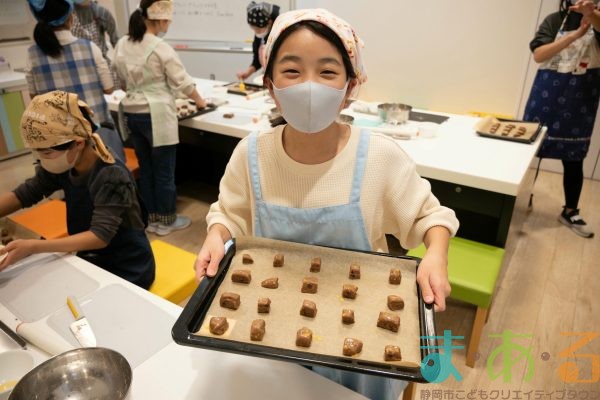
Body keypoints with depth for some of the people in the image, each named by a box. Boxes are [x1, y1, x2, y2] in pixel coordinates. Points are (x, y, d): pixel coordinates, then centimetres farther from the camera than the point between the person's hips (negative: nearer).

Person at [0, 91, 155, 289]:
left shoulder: (112, 177, -28)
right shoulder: (62, 167, -6)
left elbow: (100, 235, -30)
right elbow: (22, 195, 5)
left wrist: (33, 246, -36)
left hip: (127, 270, -7)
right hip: (91, 260, 7)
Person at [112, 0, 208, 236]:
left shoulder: (121, 44, 5)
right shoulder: (160, 48, -14)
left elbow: (122, 81, 13)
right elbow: (182, 82, -8)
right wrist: (199, 100, 8)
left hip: (131, 114, 7)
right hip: (156, 115, -7)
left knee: (146, 168, 16)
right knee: (164, 171, 5)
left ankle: (151, 218, 26)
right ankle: (166, 221, 16)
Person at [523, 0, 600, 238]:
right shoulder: (555, 20, 2)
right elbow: (538, 55, -12)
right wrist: (574, 35, -21)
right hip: (548, 92, -1)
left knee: (574, 158, 7)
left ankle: (570, 212, 19)